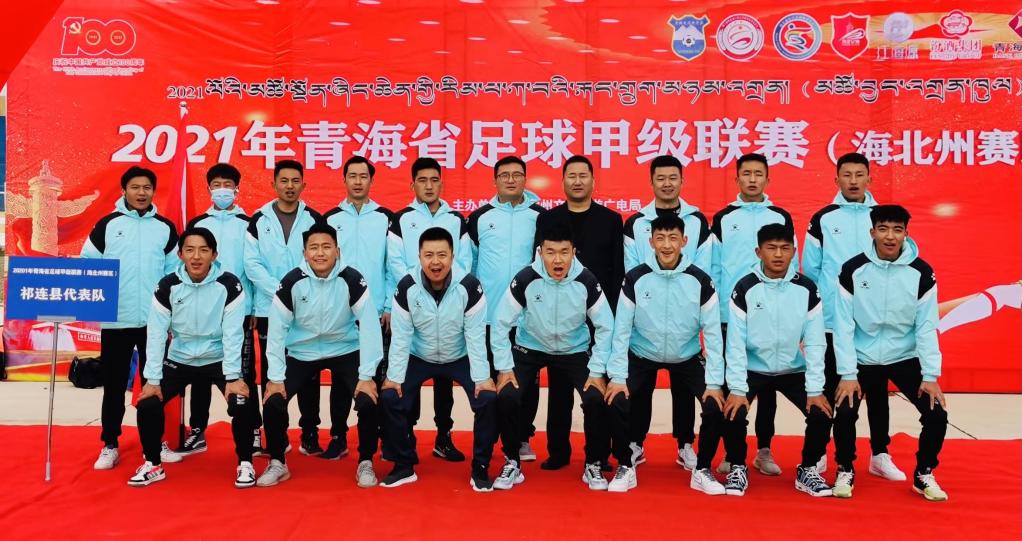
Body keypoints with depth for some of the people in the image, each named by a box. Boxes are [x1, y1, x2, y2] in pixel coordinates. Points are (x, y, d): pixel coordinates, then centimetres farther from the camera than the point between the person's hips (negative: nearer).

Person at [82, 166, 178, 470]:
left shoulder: (166, 227, 6)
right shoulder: (107, 224, 2)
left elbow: (175, 270, 7)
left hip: (155, 320, 1)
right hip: (115, 319, -1)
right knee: (114, 385, 7)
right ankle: (109, 445, 17)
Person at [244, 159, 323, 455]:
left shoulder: (314, 219, 5)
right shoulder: (259, 220, 4)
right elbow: (252, 264, -3)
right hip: (269, 308, 0)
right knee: (271, 373, 7)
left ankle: (310, 434, 12)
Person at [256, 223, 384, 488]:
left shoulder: (352, 280, -18)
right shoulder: (291, 282, -14)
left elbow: (370, 326, -18)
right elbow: (277, 329, -9)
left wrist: (367, 375, -21)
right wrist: (276, 377, -13)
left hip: (345, 351, -1)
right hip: (302, 353, 1)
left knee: (369, 400, -20)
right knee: (273, 401, -14)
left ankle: (366, 463, 4)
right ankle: (277, 463, 12)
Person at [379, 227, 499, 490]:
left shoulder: (469, 286, -23)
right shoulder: (407, 287, -19)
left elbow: (475, 335, -19)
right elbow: (401, 335, -14)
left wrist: (482, 377, -21)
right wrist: (394, 376, -15)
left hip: (460, 358, -1)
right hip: (419, 358, 1)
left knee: (488, 399, -19)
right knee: (390, 398, -15)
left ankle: (480, 468, 0)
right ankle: (404, 465, 7)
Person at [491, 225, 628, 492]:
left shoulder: (586, 281, -20)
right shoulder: (525, 279, -23)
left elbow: (605, 327, -9)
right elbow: (501, 323, -13)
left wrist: (597, 371, -13)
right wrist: (504, 367, -15)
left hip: (575, 351, 0)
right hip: (530, 348, 0)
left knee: (596, 399, -19)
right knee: (507, 397, -20)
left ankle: (593, 464, 6)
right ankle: (512, 462, 4)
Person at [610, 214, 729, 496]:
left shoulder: (700, 281, -15)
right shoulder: (635, 278, -15)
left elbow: (713, 333, -12)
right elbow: (621, 330, -12)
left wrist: (714, 382, -15)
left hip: (687, 358, 0)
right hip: (642, 356, 0)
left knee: (716, 407, -16)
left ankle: (702, 470, 7)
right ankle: (633, 449, 26)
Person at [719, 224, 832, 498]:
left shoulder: (807, 289, -7)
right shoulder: (745, 288, -13)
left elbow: (815, 342, -7)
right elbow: (736, 342, -15)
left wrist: (815, 389, -13)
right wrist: (737, 388, -20)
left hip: (794, 371, 2)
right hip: (752, 370, -2)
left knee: (822, 414, -16)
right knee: (733, 415, -22)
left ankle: (807, 470, 11)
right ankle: (737, 468, 6)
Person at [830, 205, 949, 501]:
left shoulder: (922, 272, -9)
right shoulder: (853, 270, -12)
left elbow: (926, 327, -7)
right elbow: (843, 326, -12)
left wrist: (930, 375, -12)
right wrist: (847, 374, -16)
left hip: (906, 359, 2)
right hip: (863, 360, -1)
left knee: (937, 414, -11)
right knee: (845, 413, -16)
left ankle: (924, 474, 16)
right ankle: (845, 470, 12)